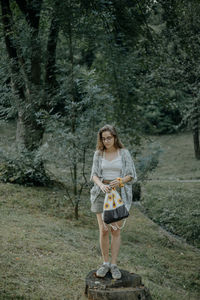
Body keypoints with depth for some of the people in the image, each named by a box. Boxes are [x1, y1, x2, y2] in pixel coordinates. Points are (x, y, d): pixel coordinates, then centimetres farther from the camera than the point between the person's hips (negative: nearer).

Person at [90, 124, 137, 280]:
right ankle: (105, 263, 12)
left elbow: (132, 175, 0)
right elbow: (94, 174, 1)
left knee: (116, 231, 1)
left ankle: (114, 265, 8)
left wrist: (120, 181, -20)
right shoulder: (98, 154, 5)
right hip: (102, 193, 1)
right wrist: (101, 185, -21)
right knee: (104, 230, 0)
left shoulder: (124, 153, 0)